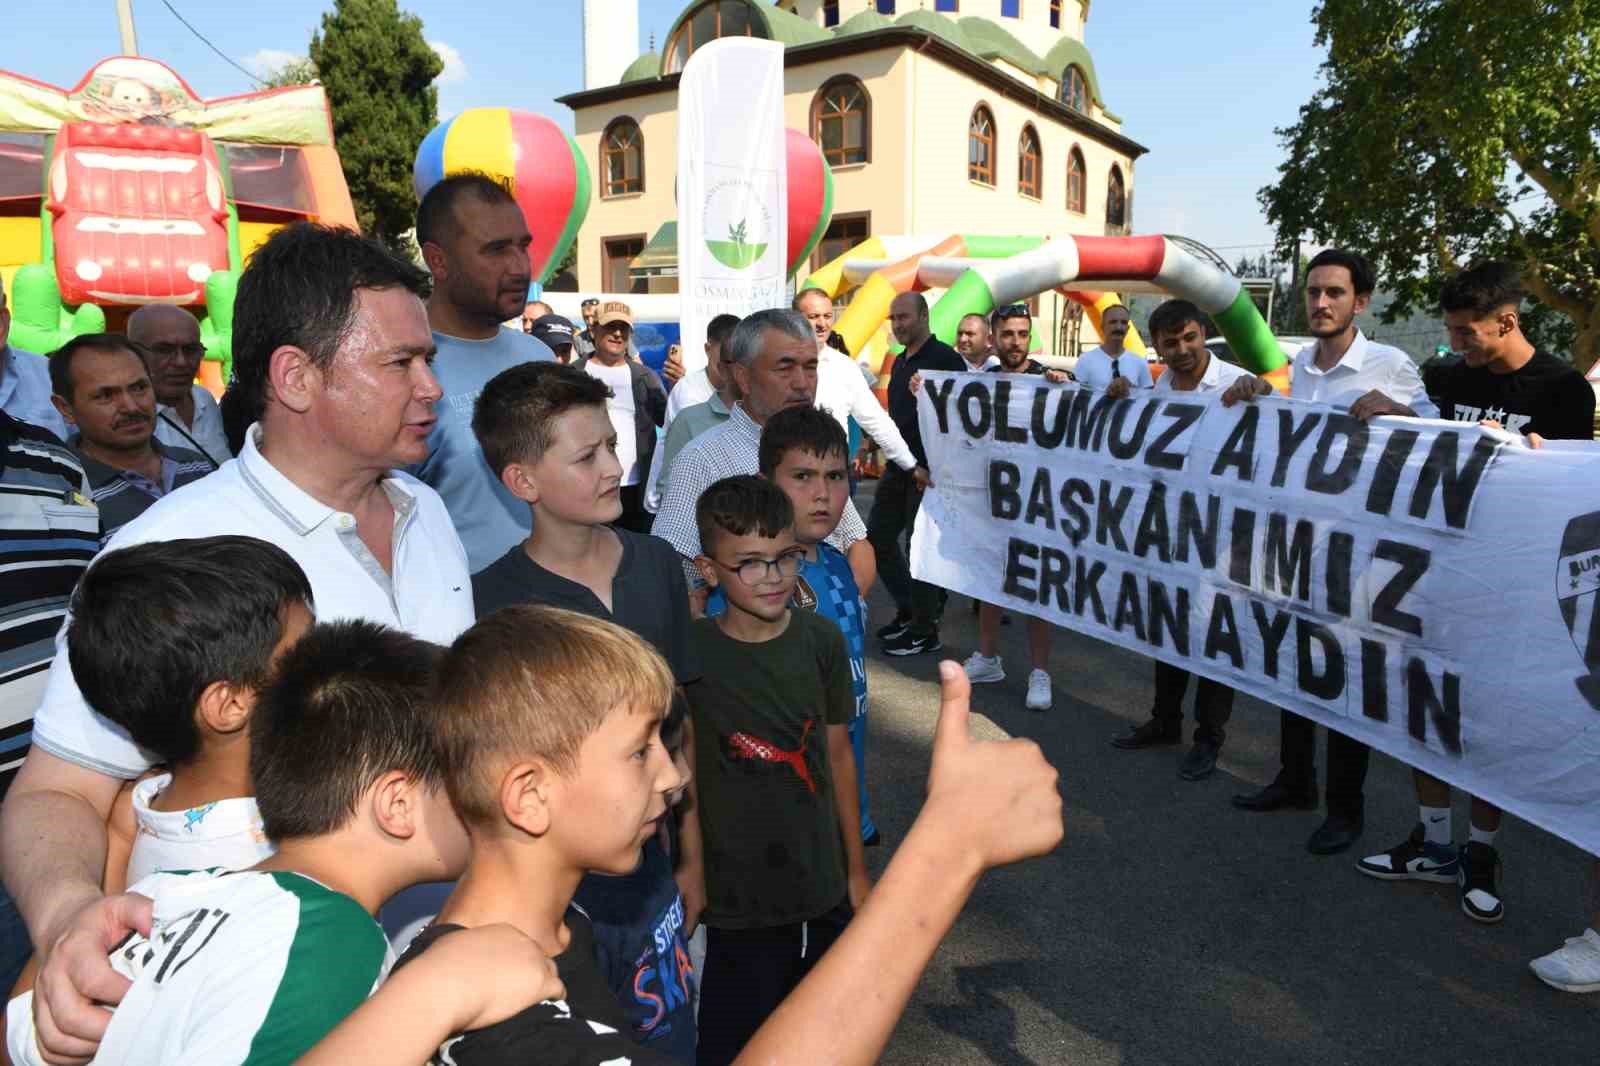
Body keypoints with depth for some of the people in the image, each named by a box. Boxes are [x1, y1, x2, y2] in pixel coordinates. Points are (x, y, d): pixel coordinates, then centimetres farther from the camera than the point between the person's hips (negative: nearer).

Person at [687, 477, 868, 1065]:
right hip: (738, 890, -3)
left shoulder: (823, 640, -6)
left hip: (823, 881, 3)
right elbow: (684, 775, -5)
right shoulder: (690, 654, -13)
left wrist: (856, 869, 8)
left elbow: (837, 755, 3)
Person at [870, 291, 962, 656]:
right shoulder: (901, 362, 14)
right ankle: (908, 611, 25)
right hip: (899, 466, 9)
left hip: (929, 469, -8)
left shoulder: (945, 359, -11)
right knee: (879, 537, 11)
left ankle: (925, 630, 10)